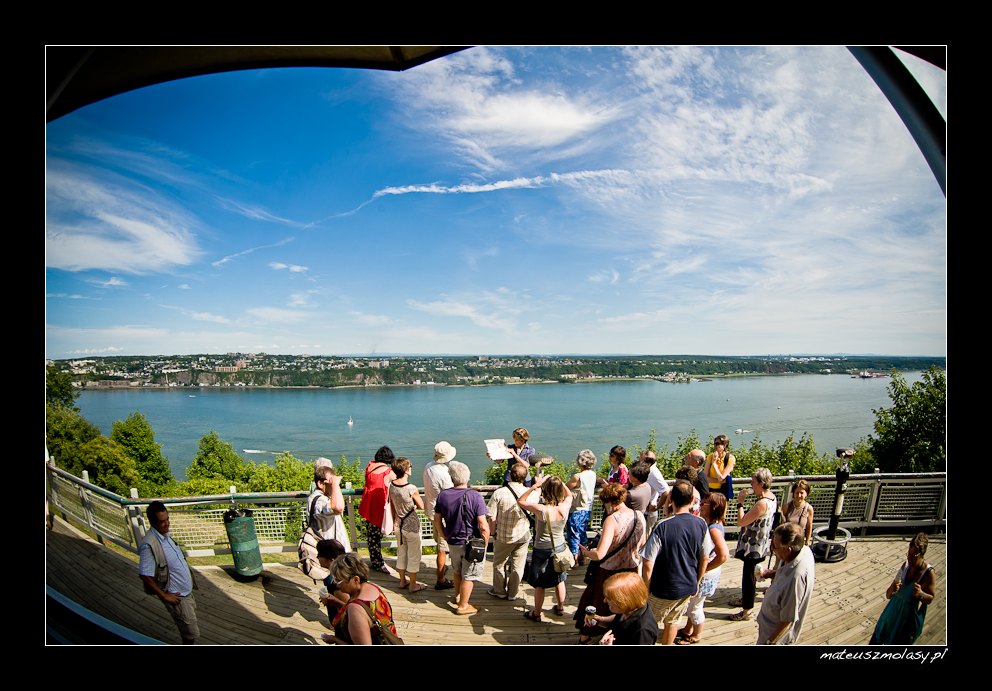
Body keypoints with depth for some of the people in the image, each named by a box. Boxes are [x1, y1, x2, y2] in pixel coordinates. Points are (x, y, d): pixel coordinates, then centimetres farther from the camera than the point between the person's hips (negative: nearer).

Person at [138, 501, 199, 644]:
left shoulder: (165, 535, 1)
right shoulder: (149, 545, -26)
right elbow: (145, 576, -25)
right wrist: (164, 596, -18)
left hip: (187, 591, 8)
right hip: (176, 597, -8)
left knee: (192, 629, 23)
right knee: (192, 633, 3)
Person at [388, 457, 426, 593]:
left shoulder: (391, 485, -8)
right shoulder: (411, 488, -26)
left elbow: (392, 506, 4)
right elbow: (421, 506, -13)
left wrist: (395, 521, 17)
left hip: (398, 524, 6)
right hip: (412, 526, -6)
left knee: (401, 553, 21)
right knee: (414, 556, 10)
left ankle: (402, 581, 35)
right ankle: (413, 585, 22)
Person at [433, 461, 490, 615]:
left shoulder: (443, 495, -8)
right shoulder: (474, 496, -23)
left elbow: (437, 520, 3)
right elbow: (483, 526, -23)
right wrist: (485, 543, -7)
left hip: (452, 542, 5)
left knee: (457, 571, 28)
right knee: (469, 575, 14)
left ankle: (457, 596, 46)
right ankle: (463, 606, 25)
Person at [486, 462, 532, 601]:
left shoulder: (499, 493, -20)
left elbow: (492, 518, -15)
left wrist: (492, 533, 0)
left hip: (503, 537, -1)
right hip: (523, 536, 2)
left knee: (499, 564, 20)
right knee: (517, 565, 18)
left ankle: (499, 591, 34)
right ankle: (512, 593, 30)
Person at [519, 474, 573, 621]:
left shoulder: (541, 510, -31)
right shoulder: (564, 508, -20)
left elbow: (520, 501, -16)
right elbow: (569, 494, 5)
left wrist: (534, 485, -24)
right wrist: (559, 481, -6)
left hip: (542, 550, -4)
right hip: (559, 548, 4)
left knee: (539, 584, 14)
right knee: (559, 580, 25)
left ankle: (536, 613, 30)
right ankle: (560, 607, 43)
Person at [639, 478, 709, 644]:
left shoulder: (662, 527, -25)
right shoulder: (701, 524, -11)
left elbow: (648, 564, -23)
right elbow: (705, 559, 3)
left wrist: (646, 588, -7)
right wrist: (697, 582, 18)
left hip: (664, 590, -4)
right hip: (688, 587, 5)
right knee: (673, 621, 24)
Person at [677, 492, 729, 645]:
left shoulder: (714, 528, -29)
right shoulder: (707, 523, -1)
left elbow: (724, 555, -39)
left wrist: (704, 569, -27)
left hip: (705, 575, -8)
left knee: (695, 606, 12)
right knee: (692, 603, 24)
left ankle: (696, 636, 33)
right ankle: (688, 629, 43)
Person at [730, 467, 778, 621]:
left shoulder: (762, 503, -31)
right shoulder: (771, 496, -1)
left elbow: (741, 522, -26)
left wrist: (740, 502, -20)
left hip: (753, 546, -10)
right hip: (758, 543, 10)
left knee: (749, 575, 4)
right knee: (749, 572, 25)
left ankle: (747, 610, 18)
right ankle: (745, 599, 43)